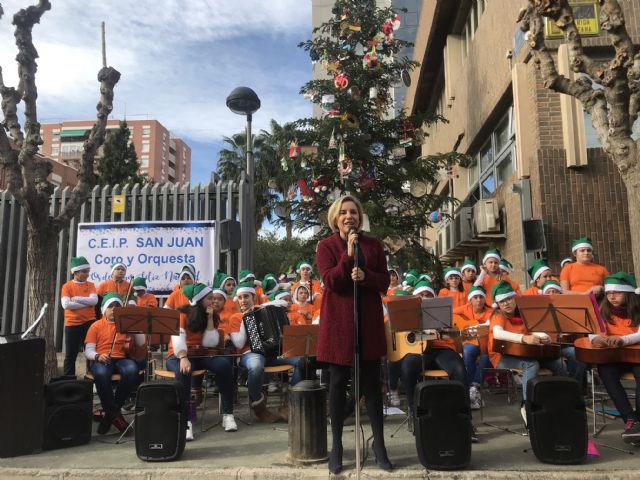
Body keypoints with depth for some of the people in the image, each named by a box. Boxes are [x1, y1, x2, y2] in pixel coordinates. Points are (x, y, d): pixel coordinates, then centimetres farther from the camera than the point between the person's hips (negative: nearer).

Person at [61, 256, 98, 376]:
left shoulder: (90, 285, 6)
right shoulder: (67, 286, -1)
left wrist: (76, 298, -15)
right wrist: (87, 303, -13)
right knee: (70, 355, 6)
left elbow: (94, 300, -11)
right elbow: (66, 304, -15)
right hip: (72, 324, -2)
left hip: (89, 323, 2)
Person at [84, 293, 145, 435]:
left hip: (122, 359, 1)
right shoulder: (96, 326, 11)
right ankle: (115, 414, -23)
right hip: (102, 360, -1)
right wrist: (98, 356, -17)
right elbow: (88, 351, 6)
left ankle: (110, 414, -16)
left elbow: (140, 343, 7)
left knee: (132, 371, -35)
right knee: (101, 374, -39)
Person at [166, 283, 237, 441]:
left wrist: (210, 318, -12)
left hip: (201, 355, 4)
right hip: (178, 355, -3)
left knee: (224, 364, -26)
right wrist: (183, 358, -39)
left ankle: (228, 414, -20)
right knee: (183, 371, -39)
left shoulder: (212, 316, 4)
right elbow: (178, 338, -22)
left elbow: (210, 343, -8)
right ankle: (187, 420, -34)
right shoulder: (182, 314, -8)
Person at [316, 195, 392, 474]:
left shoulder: (373, 245, 7)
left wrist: (365, 276, -16)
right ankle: (337, 446, 18)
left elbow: (385, 282, 3)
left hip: (369, 321, 2)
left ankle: (379, 444, 20)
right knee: (338, 382, 6)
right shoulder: (326, 246, 0)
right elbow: (331, 281, -12)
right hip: (339, 321, -2)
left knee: (372, 382, 7)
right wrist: (348, 254, -20)